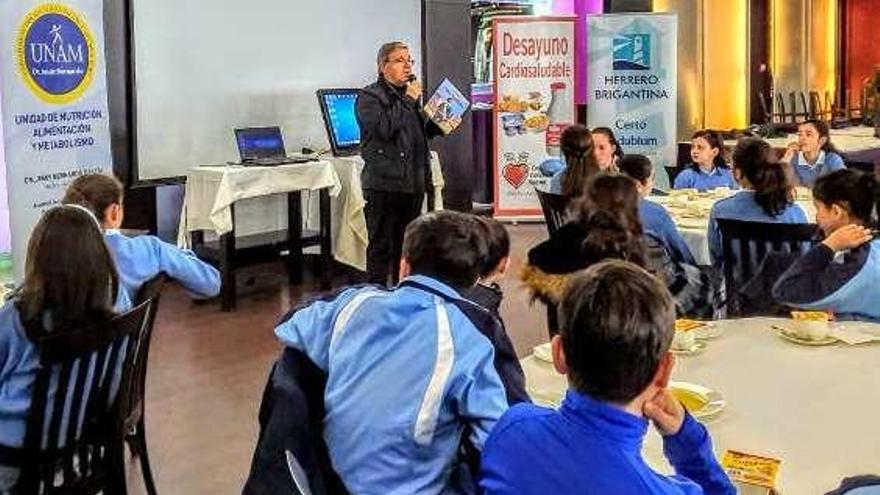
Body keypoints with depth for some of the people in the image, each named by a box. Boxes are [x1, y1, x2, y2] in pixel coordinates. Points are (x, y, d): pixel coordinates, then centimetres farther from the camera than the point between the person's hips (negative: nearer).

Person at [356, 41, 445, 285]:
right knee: (381, 246, -3)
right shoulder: (369, 97, -6)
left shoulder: (409, 93, 17)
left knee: (406, 243, 14)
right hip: (384, 184, -7)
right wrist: (408, 100, -16)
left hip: (413, 182, 7)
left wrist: (440, 126, 8)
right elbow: (384, 127, -22)